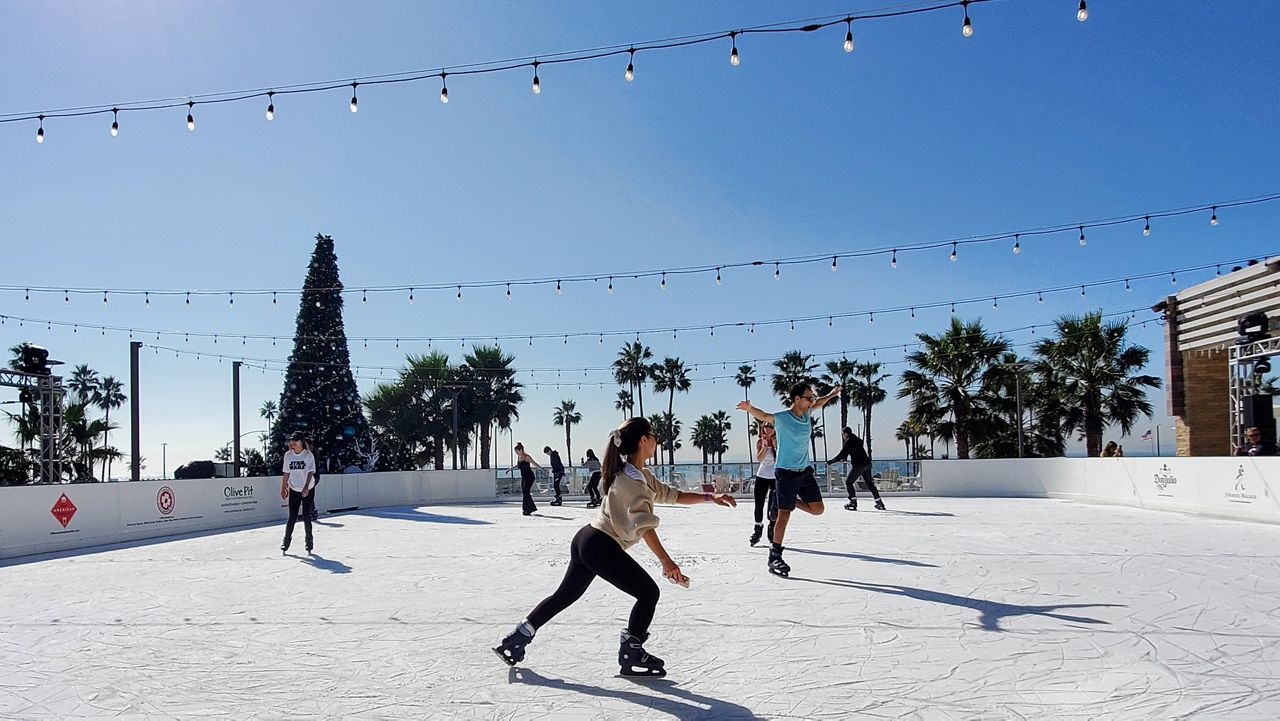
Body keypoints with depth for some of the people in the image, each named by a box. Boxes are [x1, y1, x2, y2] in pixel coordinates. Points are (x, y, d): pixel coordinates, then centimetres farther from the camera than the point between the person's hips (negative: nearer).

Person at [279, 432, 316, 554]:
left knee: (306, 516, -1)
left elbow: (310, 472, -15)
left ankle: (309, 540, 15)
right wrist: (283, 488, 7)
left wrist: (306, 487, -26)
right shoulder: (288, 455, 1)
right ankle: (286, 540, 13)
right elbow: (286, 473, 8)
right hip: (294, 490, 2)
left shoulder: (308, 455, -9)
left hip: (307, 490, -2)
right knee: (292, 517, -1)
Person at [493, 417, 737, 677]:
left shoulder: (642, 475, 15)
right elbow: (643, 524, -27)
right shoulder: (632, 479, -17)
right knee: (648, 593, -1)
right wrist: (666, 561, -33)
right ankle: (631, 654, 8)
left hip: (585, 540, 10)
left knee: (565, 595, 21)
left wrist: (710, 497, 15)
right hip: (602, 547, -10)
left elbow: (671, 494, 20)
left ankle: (516, 639, 26)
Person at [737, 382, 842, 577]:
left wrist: (831, 395, 37)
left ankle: (791, 500, 28)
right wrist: (749, 408, -48)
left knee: (817, 509, 3)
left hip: (805, 471, 7)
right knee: (784, 515, -6)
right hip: (786, 473, -7)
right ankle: (774, 557, 1)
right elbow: (761, 415, -28)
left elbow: (817, 404, 27)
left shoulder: (806, 414, 6)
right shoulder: (782, 418, -15)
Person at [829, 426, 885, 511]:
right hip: (867, 464, 9)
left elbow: (841, 454, -12)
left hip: (858, 465, -9)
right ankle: (879, 503, 17)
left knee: (849, 482, 3)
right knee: (869, 483, 16)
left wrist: (831, 461, -3)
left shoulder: (849, 442, -11)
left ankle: (853, 503, -3)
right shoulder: (857, 439, 15)